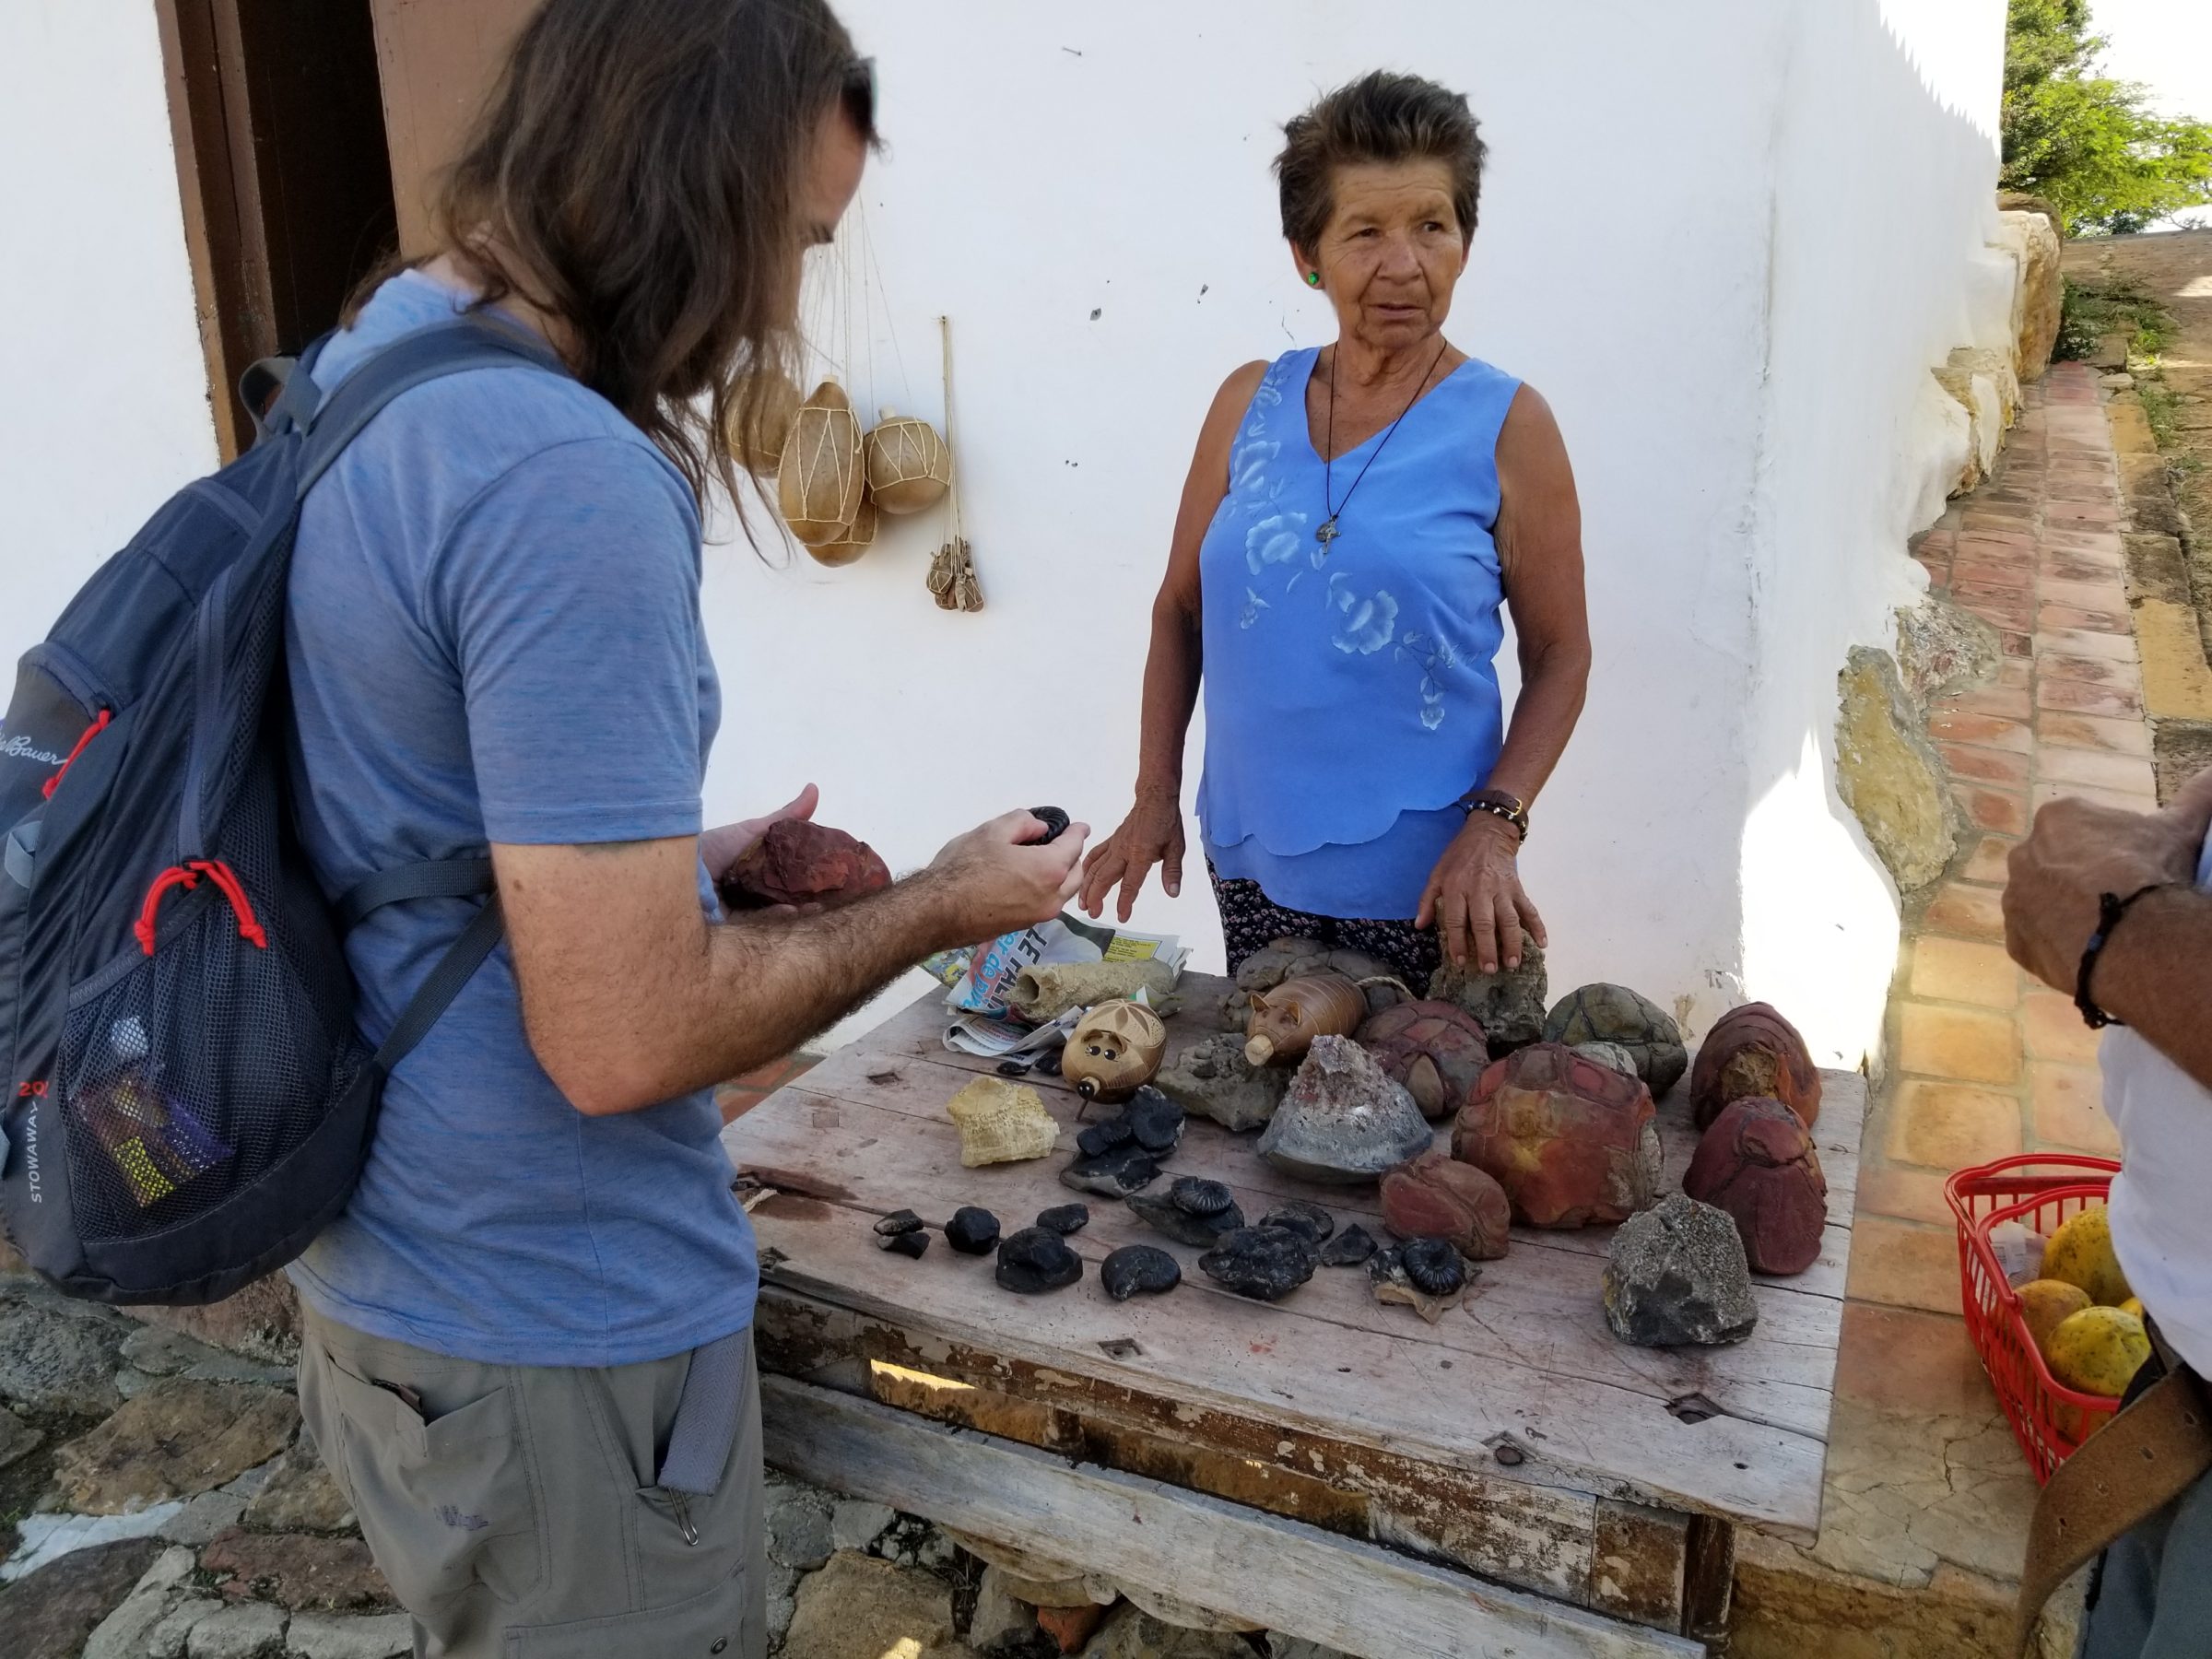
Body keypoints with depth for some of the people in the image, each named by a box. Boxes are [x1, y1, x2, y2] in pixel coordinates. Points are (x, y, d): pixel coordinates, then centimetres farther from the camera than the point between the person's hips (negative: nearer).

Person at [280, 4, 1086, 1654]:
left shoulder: (355, 366, 4)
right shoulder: (569, 482, -27)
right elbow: (624, 1041, -27)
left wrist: (674, 864, 9)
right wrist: (934, 909, -13)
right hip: (550, 1340, -9)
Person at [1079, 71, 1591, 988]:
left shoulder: (1505, 425, -6)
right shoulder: (1251, 403, 2)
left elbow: (1559, 652, -4)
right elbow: (1180, 608, 8)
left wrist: (1494, 827, -16)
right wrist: (1155, 796, 2)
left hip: (1421, 883, -3)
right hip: (1252, 861, 3)